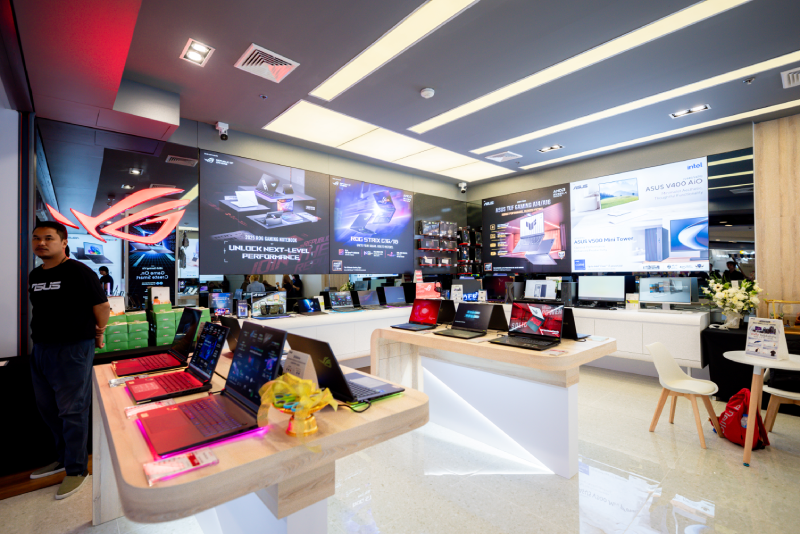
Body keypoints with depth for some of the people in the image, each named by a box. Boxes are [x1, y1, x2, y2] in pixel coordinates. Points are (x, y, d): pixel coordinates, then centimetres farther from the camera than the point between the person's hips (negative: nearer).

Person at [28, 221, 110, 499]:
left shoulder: (79, 272, -14)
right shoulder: (34, 276, 11)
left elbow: (103, 307, -12)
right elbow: (41, 310, 22)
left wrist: (97, 335, 0)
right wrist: (43, 337, 13)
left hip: (72, 351, -8)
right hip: (40, 349, 9)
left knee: (72, 411, -1)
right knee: (48, 408, 19)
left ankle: (77, 469, 13)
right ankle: (64, 457, 36)